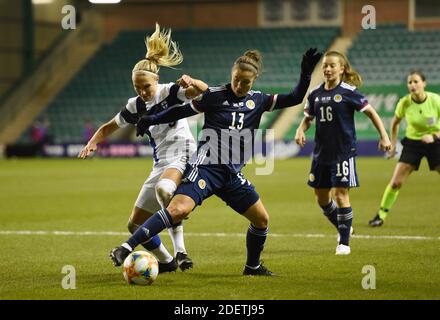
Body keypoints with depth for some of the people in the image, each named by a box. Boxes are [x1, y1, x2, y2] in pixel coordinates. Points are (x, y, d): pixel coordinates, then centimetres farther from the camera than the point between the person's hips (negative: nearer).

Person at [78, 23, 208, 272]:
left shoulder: (170, 92, -7)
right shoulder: (136, 106, 9)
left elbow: (203, 90, -22)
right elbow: (109, 127, 19)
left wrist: (192, 83, -45)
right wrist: (92, 143, 0)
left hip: (183, 158, -7)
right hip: (161, 164, 7)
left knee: (163, 189, -41)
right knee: (136, 224, 6)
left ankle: (180, 252, -34)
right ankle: (167, 261, 27)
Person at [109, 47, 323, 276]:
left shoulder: (258, 101, 12)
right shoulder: (214, 95, -1)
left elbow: (294, 99, 15)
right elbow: (182, 110, 4)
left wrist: (306, 74, 4)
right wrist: (152, 119, -1)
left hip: (232, 174, 6)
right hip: (206, 165, -6)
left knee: (261, 219, 8)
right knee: (179, 209, -26)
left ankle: (252, 266, 31)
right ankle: (126, 248, -30)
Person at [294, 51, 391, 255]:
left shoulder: (348, 92, -8)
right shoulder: (315, 94, 6)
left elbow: (371, 112, -3)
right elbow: (308, 118, 16)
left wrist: (384, 136, -8)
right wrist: (300, 130, -5)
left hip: (343, 152, -6)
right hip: (321, 152, 6)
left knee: (341, 195, -7)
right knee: (321, 197, 10)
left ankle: (344, 243, 3)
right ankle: (343, 229, 34)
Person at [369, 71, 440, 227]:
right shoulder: (404, 103, -13)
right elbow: (395, 123, 7)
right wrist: (393, 144, 6)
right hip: (412, 143, 1)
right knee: (395, 183, -6)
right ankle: (381, 215, 8)